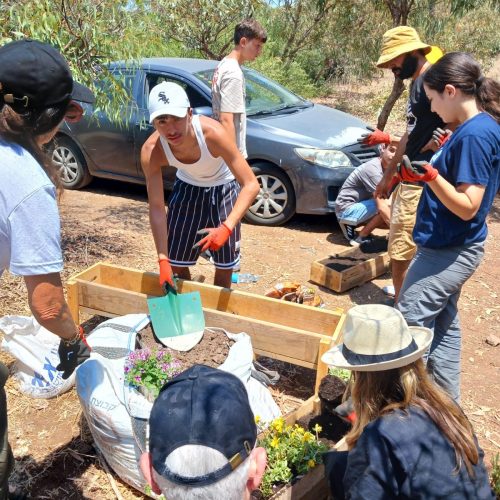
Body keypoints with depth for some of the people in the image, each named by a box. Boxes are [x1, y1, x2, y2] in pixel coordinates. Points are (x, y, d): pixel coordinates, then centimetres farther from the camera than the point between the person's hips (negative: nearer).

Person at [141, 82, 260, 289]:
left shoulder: (211, 132, -38)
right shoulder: (151, 151, -30)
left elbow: (251, 185, -38)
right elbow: (156, 208, -24)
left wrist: (226, 228, -50)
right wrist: (163, 260, -30)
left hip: (223, 188, -2)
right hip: (187, 187, 2)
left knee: (225, 266, -1)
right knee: (176, 263, 5)